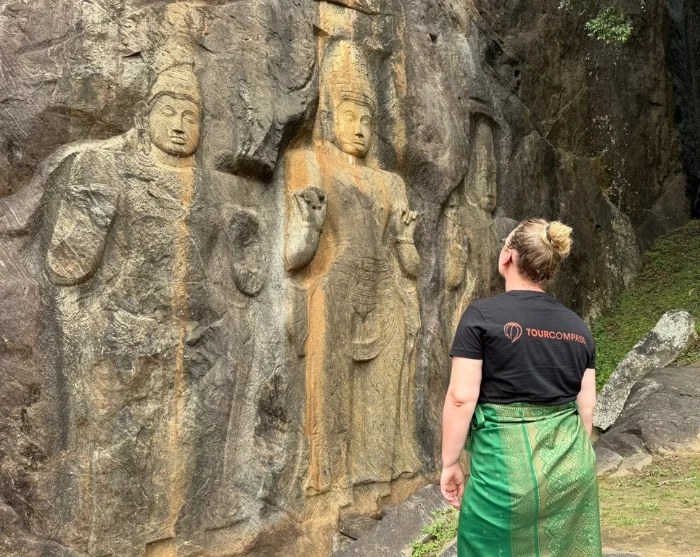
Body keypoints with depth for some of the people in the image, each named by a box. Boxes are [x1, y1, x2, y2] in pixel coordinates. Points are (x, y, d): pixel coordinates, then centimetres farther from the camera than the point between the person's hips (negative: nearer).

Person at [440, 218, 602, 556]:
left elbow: (461, 398, -12)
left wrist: (450, 463, -3)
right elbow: (587, 406, 9)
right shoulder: (577, 327, 7)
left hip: (508, 464, -5)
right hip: (572, 467, 5)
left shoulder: (483, 315, -8)